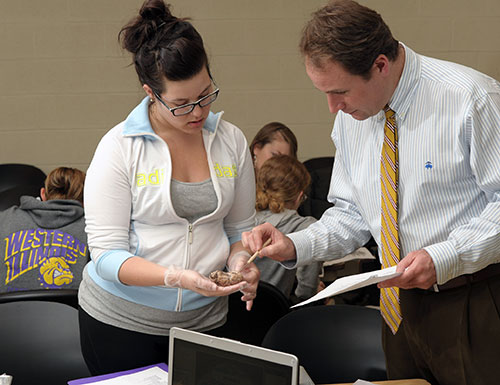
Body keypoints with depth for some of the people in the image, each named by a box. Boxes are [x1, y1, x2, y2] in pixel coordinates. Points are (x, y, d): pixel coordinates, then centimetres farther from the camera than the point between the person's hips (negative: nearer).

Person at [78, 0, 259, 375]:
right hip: (122, 320, -3)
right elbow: (107, 255, -15)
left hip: (205, 318, 4)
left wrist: (240, 262, -13)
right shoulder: (119, 147, -13)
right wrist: (178, 278, -30)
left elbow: (239, 229, 9)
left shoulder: (231, 141, -1)